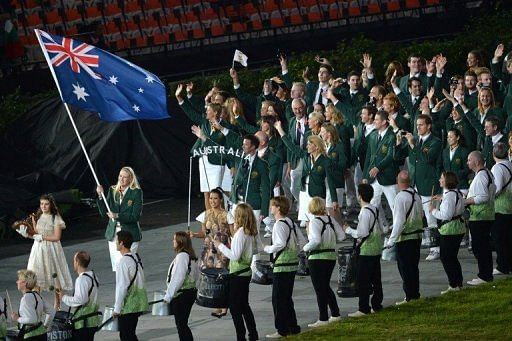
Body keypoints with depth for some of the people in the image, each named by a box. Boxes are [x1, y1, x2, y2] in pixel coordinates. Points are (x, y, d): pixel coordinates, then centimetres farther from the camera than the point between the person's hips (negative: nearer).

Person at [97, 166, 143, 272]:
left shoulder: (136, 192, -5)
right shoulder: (112, 191, 9)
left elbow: (136, 216, -11)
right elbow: (104, 213, 6)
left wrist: (118, 216, -21)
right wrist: (100, 196, -7)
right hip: (113, 234, 5)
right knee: (116, 266, 5)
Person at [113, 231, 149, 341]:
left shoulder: (123, 261, -18)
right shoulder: (136, 257, 10)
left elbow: (122, 286, -21)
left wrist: (117, 309, -17)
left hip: (128, 306, -9)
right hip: (139, 302, 9)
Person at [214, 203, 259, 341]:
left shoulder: (240, 233, -21)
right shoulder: (252, 233, 3)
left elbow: (235, 256, -23)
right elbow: (255, 250, 16)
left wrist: (220, 246, -14)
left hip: (238, 274, -9)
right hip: (247, 272, 9)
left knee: (234, 306, 0)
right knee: (244, 305, 19)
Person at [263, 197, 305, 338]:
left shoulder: (279, 225, -16)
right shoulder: (291, 223, 11)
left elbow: (281, 244, -26)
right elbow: (302, 241, 13)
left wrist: (267, 248, -11)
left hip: (282, 265, -9)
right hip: (293, 264, 9)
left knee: (278, 299, -2)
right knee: (287, 298, 17)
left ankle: (282, 330, -1)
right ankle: (293, 327, 22)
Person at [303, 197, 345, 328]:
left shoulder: (315, 222, -16)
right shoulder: (330, 220, 3)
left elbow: (316, 240, -27)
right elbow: (341, 236, 6)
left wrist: (306, 248, -11)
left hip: (318, 258, -7)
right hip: (331, 255, 7)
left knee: (319, 288, -1)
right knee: (326, 286, 21)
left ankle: (323, 319, 0)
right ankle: (335, 314, 25)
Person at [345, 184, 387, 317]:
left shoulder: (365, 212, -18)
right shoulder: (376, 210, 9)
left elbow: (362, 233, -21)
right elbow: (383, 230, 12)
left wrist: (348, 230, -7)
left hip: (366, 251, -9)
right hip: (377, 249, 9)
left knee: (363, 280, -5)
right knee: (376, 278, 14)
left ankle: (364, 308, -6)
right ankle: (377, 305, 20)